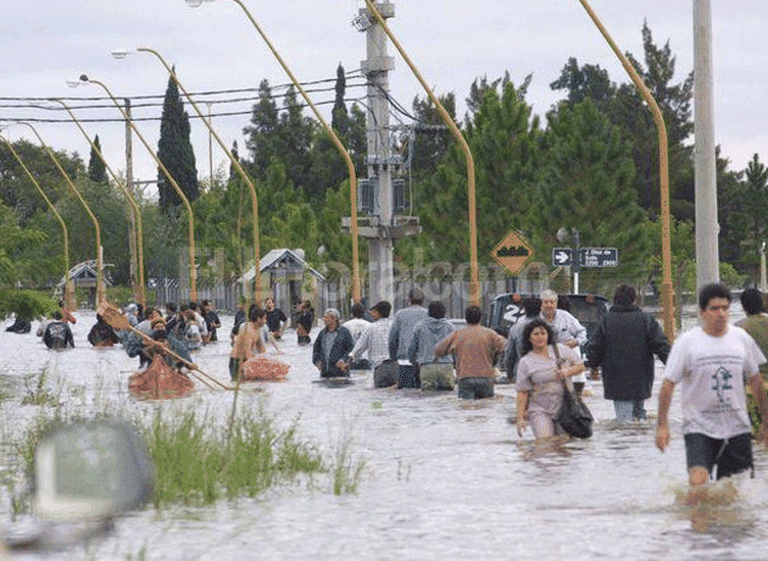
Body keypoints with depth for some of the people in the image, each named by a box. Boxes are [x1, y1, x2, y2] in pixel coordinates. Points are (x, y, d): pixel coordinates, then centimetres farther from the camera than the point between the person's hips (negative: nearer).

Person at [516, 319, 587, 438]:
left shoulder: (560, 349, 8)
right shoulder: (525, 362, 1)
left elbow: (580, 366, 13)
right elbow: (522, 392, 0)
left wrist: (568, 372, -9)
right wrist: (520, 418, -5)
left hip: (564, 408, 3)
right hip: (540, 410, -3)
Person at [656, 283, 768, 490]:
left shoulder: (741, 338, 6)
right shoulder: (687, 342, -5)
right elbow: (668, 384, -3)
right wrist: (662, 425, -10)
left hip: (737, 427, 3)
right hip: (699, 427, -3)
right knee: (698, 484, -20)